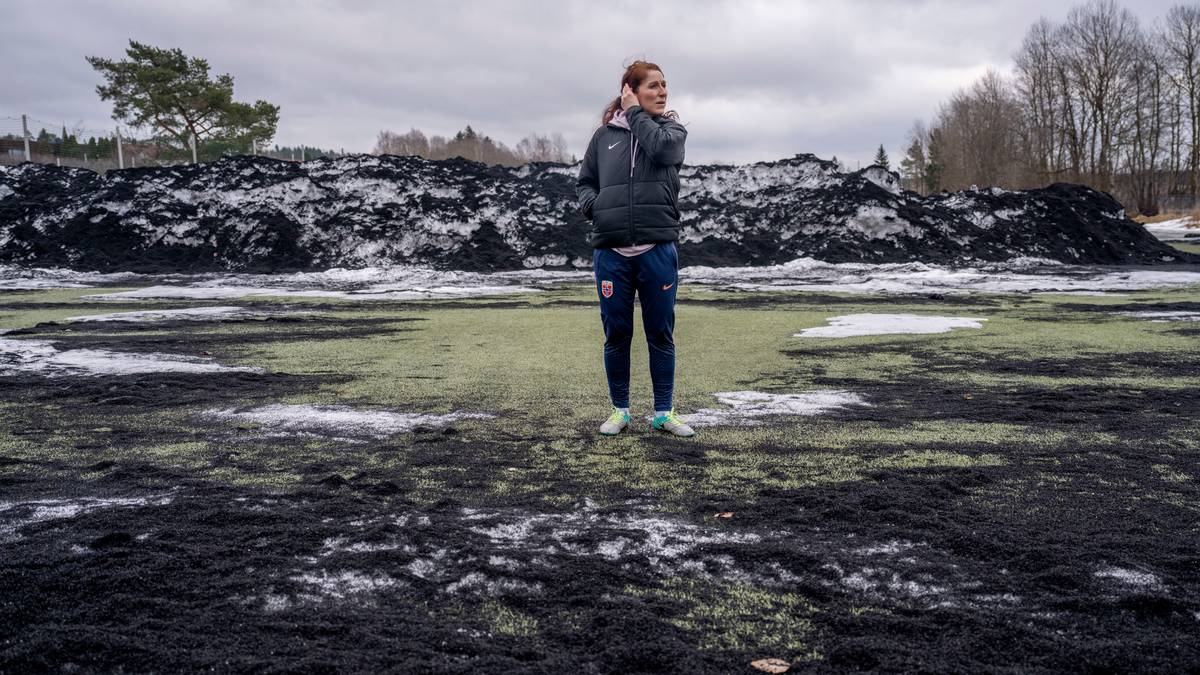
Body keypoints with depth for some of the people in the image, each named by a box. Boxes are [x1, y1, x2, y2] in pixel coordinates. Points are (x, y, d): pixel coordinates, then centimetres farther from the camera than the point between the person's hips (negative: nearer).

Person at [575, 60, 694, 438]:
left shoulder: (671, 128, 8)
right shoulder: (605, 134, 10)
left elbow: (660, 148, -16)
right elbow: (584, 182, 17)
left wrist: (635, 111, -4)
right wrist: (590, 203, -5)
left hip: (657, 250, -1)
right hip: (611, 251, 1)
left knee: (661, 333, 6)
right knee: (616, 333, 7)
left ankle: (663, 412, 17)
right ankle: (620, 410, 21)